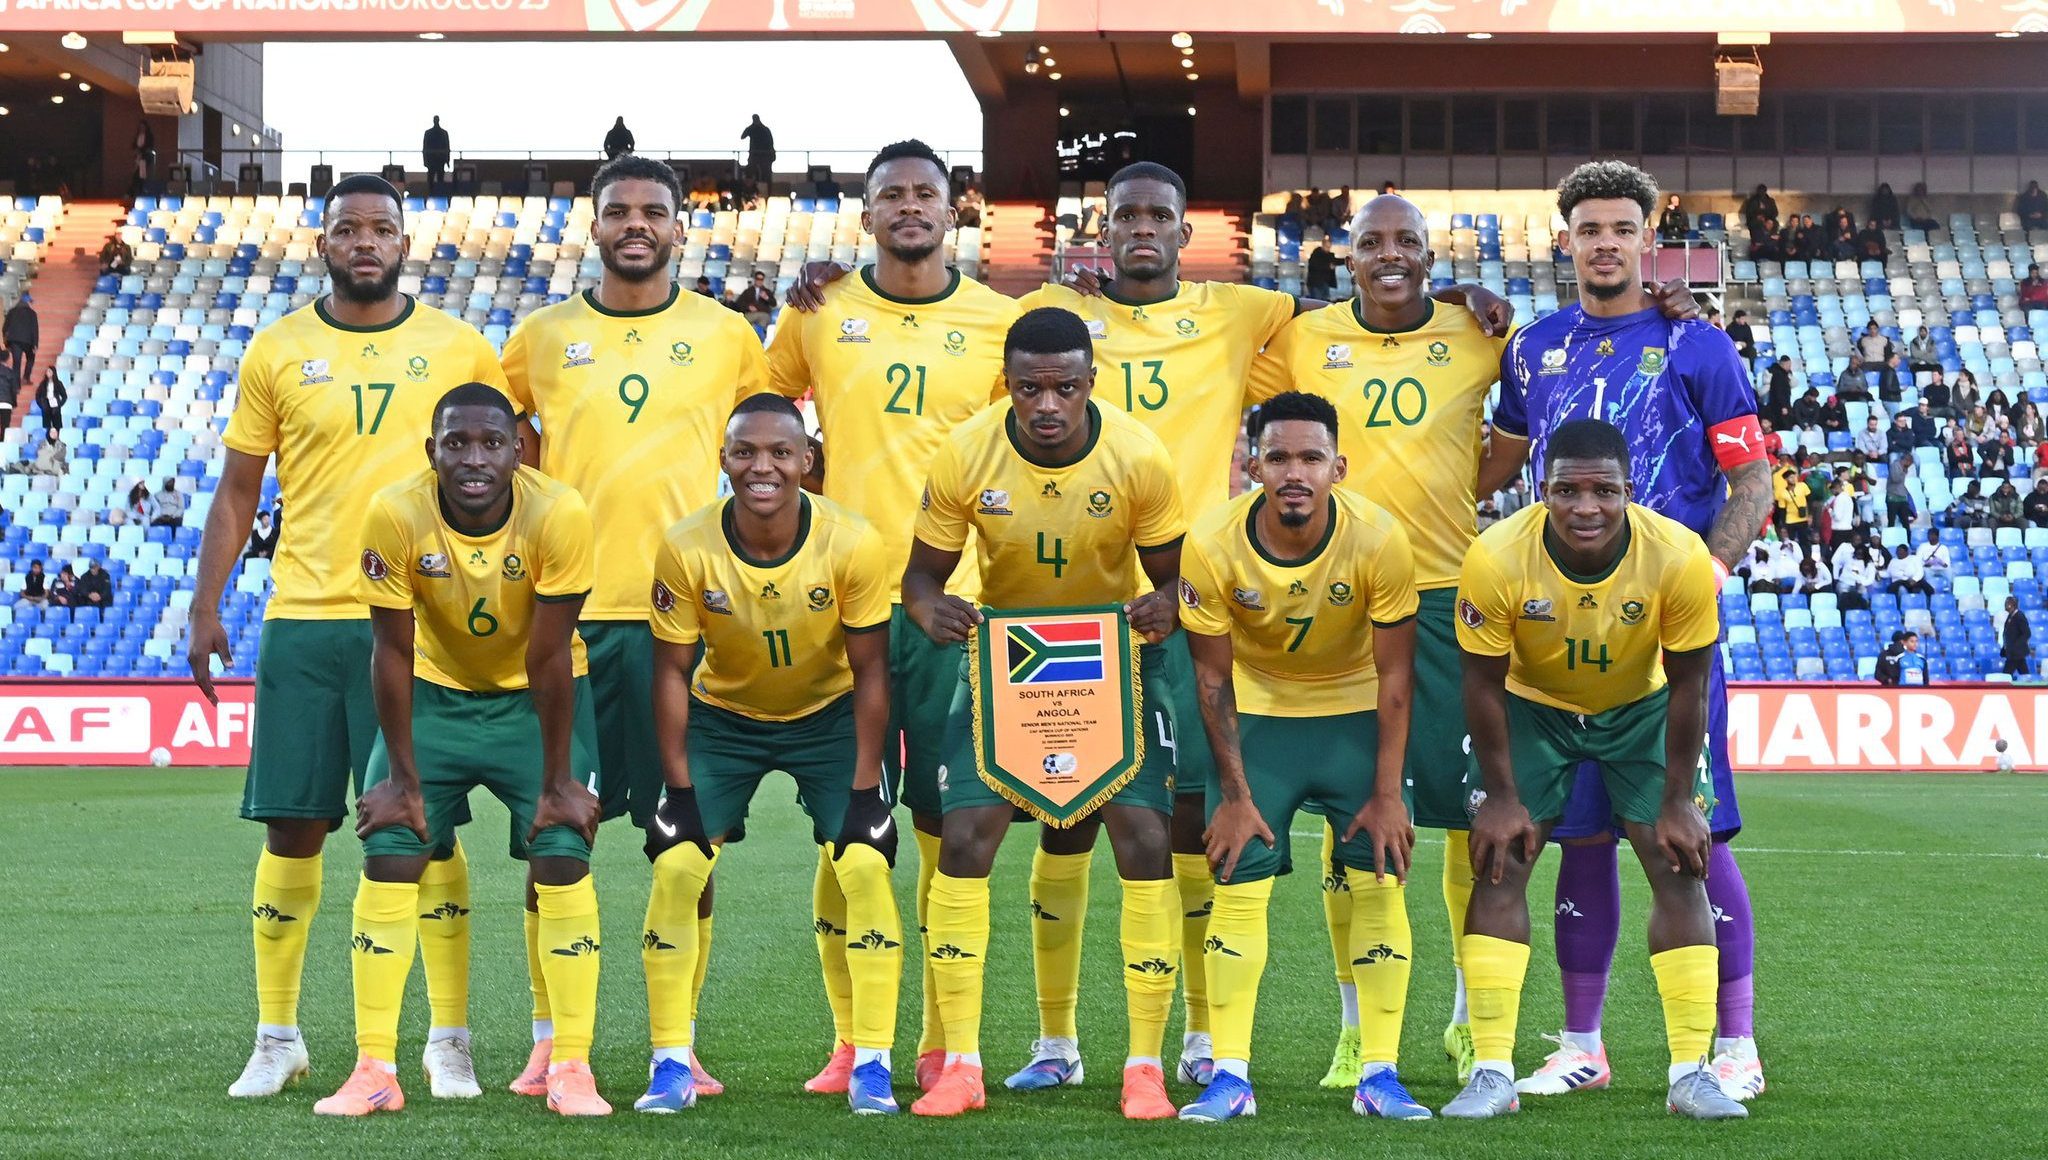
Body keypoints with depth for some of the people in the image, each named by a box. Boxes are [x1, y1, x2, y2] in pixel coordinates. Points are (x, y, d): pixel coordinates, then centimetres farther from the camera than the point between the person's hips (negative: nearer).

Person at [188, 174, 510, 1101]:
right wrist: (206, 606, 3)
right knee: (291, 826, 3)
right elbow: (238, 489, 9)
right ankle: (276, 1039, 14)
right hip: (302, 616, 1)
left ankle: (450, 1041, 7)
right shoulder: (277, 351, 6)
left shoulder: (458, 350, 4)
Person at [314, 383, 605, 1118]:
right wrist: (403, 778, -13)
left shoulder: (559, 514, -28)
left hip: (535, 698, -1)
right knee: (388, 858, -7)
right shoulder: (394, 515, -25)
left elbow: (550, 658, -21)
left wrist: (558, 782, -16)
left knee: (562, 858, -12)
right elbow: (393, 653, -17)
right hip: (436, 692, 1)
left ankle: (571, 1069, -2)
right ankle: (374, 1071, 0)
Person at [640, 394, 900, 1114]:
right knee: (677, 866, -10)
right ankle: (671, 1066, 1)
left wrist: (863, 789, -14)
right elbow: (672, 670, -11)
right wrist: (680, 787, -12)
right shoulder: (686, 549, -23)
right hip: (721, 715, 1)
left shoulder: (852, 545, -24)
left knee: (864, 864, -14)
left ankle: (871, 1065, -4)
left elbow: (869, 671, -14)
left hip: (828, 715, -1)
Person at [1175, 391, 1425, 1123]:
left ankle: (1381, 1075, -1)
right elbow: (1213, 675, -12)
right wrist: (1235, 793, -11)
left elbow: (1393, 674, -15)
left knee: (1378, 880, -7)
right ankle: (1230, 1076, -1)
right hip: (1257, 711, 0)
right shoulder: (1212, 547, -24)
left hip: (1355, 711, 0)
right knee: (1238, 882, -6)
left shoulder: (1378, 540, -25)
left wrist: (1388, 793, -14)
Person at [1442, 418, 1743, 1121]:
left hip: (1641, 707, 0)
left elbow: (1687, 685, -16)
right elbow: (1484, 682, -16)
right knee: (1499, 864, -10)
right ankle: (1493, 1074, -6)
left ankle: (1692, 1072, -1)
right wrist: (1502, 795, -13)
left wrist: (1677, 801, -13)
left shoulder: (1679, 558, -30)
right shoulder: (1497, 559, -31)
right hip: (1533, 705, 0)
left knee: (1679, 867, -8)